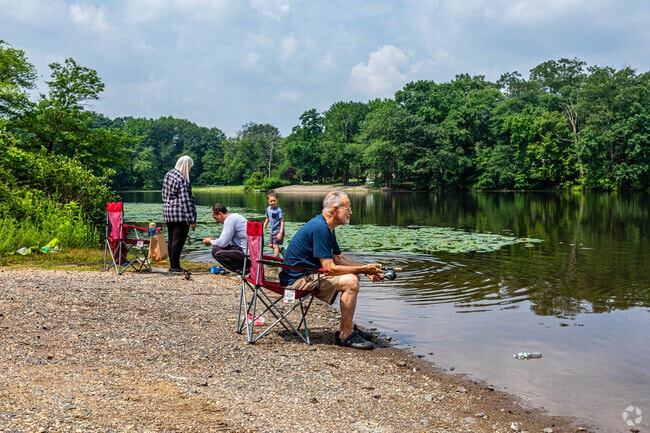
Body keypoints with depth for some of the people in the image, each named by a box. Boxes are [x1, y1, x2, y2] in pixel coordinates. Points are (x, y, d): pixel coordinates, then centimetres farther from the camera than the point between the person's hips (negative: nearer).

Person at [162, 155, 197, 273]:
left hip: (168, 214, 9)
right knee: (178, 241, -3)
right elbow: (185, 201, -18)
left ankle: (173, 264, 18)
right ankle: (174, 266, -1)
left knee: (171, 240, 12)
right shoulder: (182, 180, -16)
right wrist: (191, 219, -17)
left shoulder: (168, 175, 10)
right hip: (180, 215, -9)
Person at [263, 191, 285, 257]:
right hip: (272, 231, 8)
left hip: (278, 231, -8)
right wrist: (264, 228, 19)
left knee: (275, 245, -8)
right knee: (270, 245, 16)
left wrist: (281, 233, -24)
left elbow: (282, 221, -20)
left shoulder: (278, 210, -19)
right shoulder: (268, 209, 2)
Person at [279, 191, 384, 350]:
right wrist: (363, 269, -16)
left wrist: (366, 269, 3)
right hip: (297, 279, -11)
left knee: (354, 275, 15)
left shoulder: (327, 227, 11)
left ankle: (347, 327, 18)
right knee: (350, 282, -22)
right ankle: (345, 335, -12)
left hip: (306, 273, 11)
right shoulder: (320, 228, -22)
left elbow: (338, 258, 17)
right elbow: (330, 268, -24)